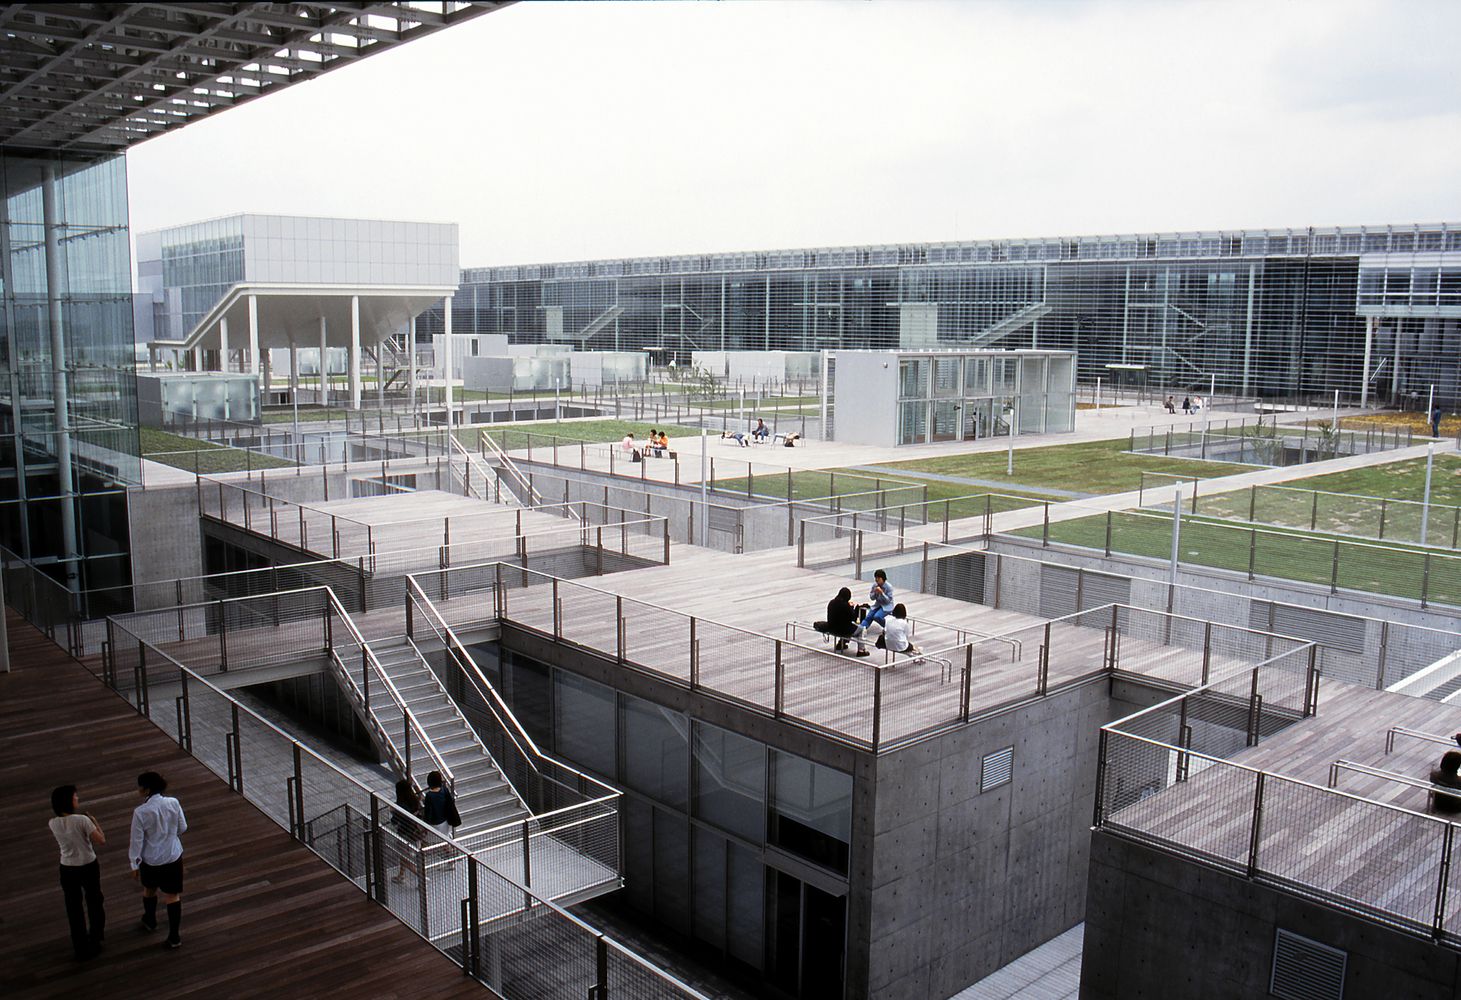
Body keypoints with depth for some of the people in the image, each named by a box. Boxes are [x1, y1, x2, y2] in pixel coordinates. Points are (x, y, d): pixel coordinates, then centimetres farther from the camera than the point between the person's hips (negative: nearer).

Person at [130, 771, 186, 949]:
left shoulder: (140, 812, -23)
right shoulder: (173, 803, -14)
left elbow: (137, 841, -14)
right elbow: (183, 828, -2)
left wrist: (134, 864, -2)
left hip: (151, 860, -1)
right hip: (173, 857, 1)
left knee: (149, 890, 27)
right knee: (172, 895, 10)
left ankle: (150, 922, 51)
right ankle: (174, 937, 14)